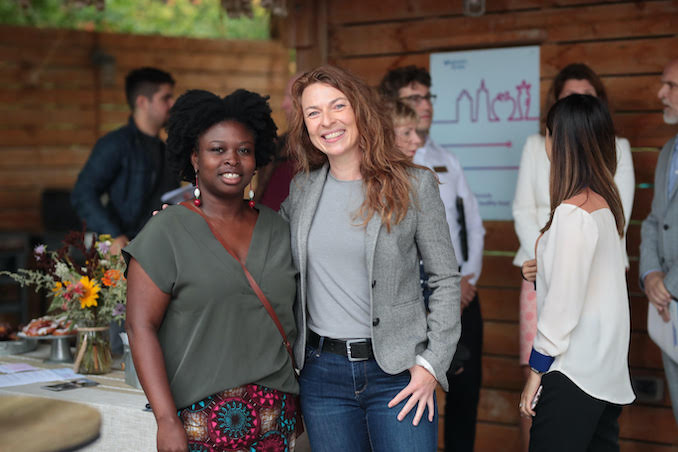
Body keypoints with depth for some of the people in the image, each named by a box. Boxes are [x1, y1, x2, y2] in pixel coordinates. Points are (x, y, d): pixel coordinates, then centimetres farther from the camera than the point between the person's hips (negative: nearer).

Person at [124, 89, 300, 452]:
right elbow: (141, 327, -9)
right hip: (200, 419, -4)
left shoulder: (277, 229, 10)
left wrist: (299, 406, 10)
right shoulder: (168, 231, -4)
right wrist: (167, 419, -16)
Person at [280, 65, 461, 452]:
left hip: (397, 371, -3)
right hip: (322, 372, 3)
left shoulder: (414, 184, -4)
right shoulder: (301, 189, 5)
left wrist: (432, 364, -8)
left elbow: (446, 278, -1)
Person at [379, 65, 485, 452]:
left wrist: (469, 277, 0)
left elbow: (474, 225, 14)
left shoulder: (448, 162, 12)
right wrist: (438, 289, -13)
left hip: (461, 293, 5)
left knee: (467, 387, 9)